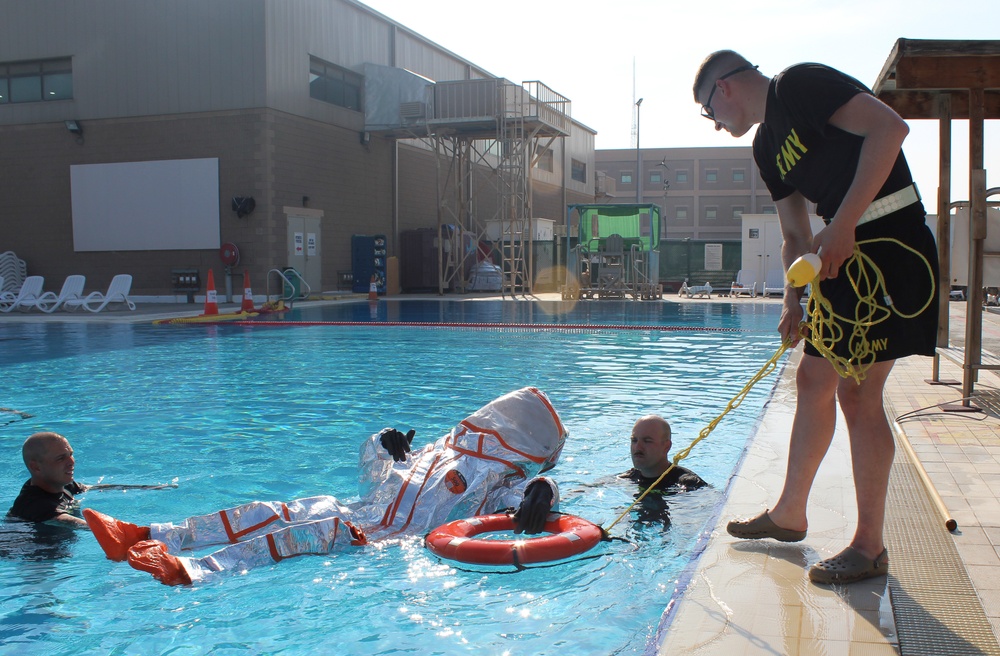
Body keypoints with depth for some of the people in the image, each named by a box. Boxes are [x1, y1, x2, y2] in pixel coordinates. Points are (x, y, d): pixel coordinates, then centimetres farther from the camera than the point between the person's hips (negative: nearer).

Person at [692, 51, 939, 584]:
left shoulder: (799, 84, -9)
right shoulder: (765, 146, 17)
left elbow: (890, 126, -21)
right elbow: (796, 236, 18)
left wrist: (842, 225, -24)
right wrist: (793, 301, 6)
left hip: (891, 240, -9)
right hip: (843, 254, 10)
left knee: (857, 391, -8)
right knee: (812, 380, 13)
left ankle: (869, 546, 4)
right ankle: (789, 513, 28)